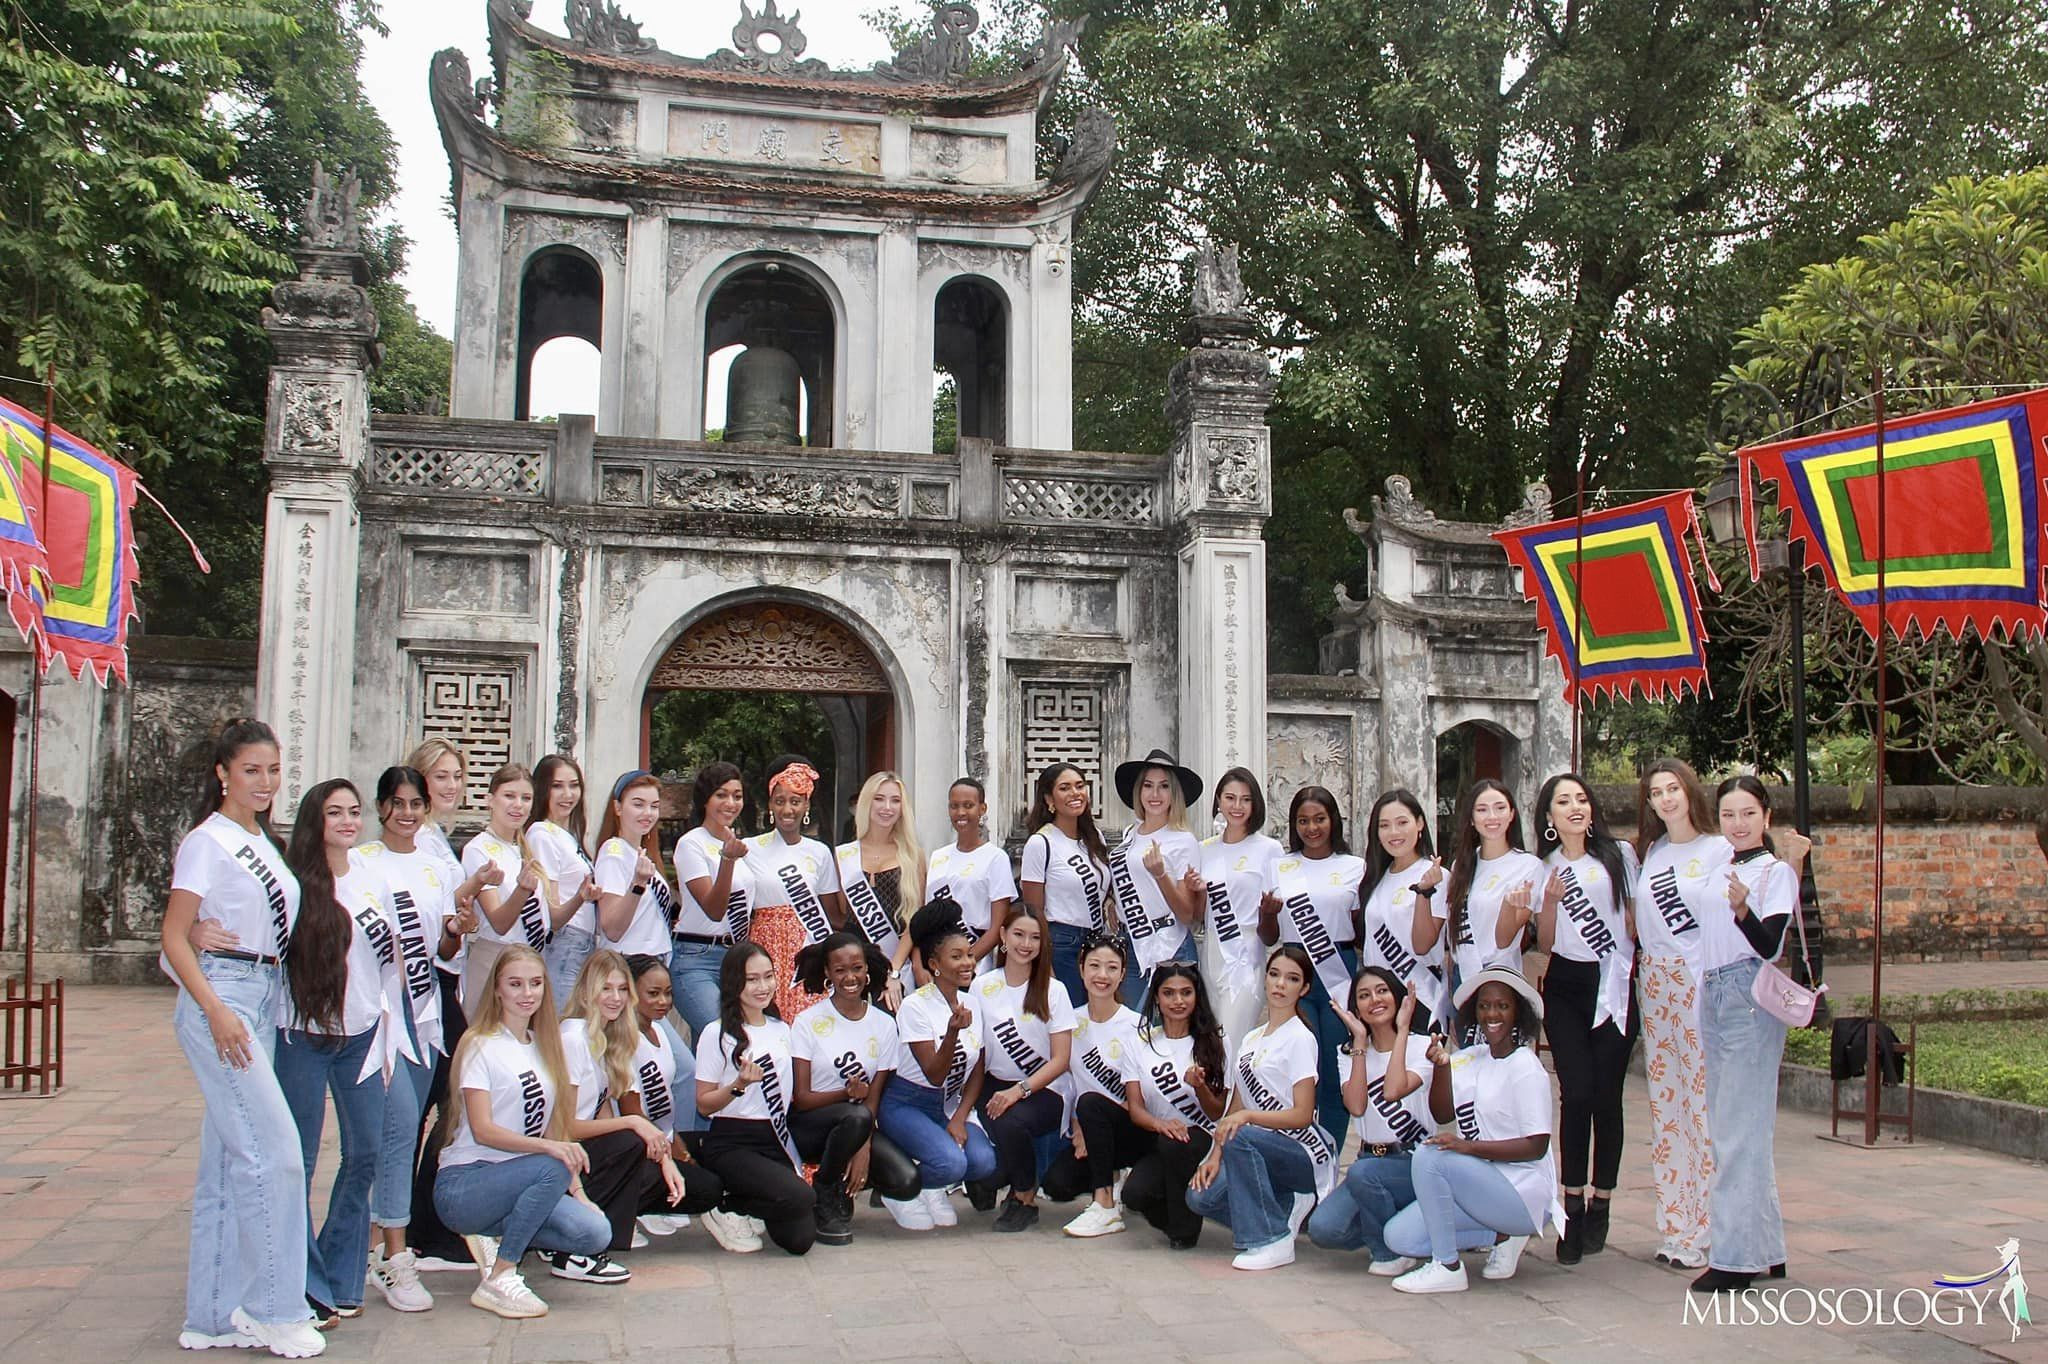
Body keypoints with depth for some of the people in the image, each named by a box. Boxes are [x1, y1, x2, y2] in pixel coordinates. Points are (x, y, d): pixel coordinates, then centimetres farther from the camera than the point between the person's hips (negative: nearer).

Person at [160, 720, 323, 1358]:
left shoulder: (267, 844, 15)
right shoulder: (208, 842, -7)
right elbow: (174, 938, -10)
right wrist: (216, 1011, -19)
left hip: (265, 997, 8)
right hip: (221, 997, -8)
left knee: (230, 1160, 11)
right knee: (275, 1147, -11)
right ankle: (274, 1308, 0)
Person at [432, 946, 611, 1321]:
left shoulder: (544, 1047, 13)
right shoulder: (480, 1046, -7)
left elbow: (556, 1127, 10)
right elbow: (482, 1130, -18)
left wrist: (577, 1190, -3)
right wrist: (547, 1147, -33)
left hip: (513, 1183, 6)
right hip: (461, 1185, -6)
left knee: (596, 1234, -19)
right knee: (552, 1169, -34)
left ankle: (497, 1238, 3)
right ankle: (498, 1279, -21)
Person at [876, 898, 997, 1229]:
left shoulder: (972, 1003, 3)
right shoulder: (915, 1006, -15)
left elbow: (976, 1073, 7)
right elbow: (934, 1075, -19)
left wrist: (959, 1118, -7)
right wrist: (953, 1031, -34)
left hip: (950, 1104, 6)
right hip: (906, 1103, -5)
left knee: (984, 1162, -21)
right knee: (951, 1163, -30)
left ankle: (932, 1189, 10)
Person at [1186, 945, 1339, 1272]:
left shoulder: (1300, 1039, -9)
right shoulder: (1251, 1039, 13)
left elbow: (1302, 1115, -15)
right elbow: (1235, 1108, 9)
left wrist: (1247, 1116, -27)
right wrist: (1215, 1155, -6)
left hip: (1307, 1156, -6)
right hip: (1259, 1148, 6)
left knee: (1240, 1136, -34)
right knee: (1201, 1196, -17)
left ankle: (1272, 1240, -21)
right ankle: (1286, 1207, 5)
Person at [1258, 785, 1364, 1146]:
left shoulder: (1354, 868, 7)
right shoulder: (1280, 868, 10)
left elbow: (1363, 933, 11)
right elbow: (1268, 938, 13)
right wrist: (1266, 914, -7)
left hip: (1340, 976, 0)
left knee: (1335, 1072, 1)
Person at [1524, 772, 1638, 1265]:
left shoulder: (1619, 855, 6)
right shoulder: (1543, 868, 10)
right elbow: (1545, 944, 5)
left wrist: (1636, 959, -4)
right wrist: (1549, 901, -9)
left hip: (1613, 985, -1)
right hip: (1565, 989, 1)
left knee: (1605, 1096, -2)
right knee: (1576, 1094, -8)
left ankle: (1600, 1207, 11)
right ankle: (1573, 1209, -1)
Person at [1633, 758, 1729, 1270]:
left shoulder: (1718, 849, -2)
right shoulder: (1648, 852, 16)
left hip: (1701, 981, -6)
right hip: (1655, 983, 6)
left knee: (1705, 1102, -6)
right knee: (1664, 1103, 7)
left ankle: (1705, 1231, 2)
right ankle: (1674, 1228, 14)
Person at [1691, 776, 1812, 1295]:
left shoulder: (1776, 870, -6)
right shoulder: (1720, 868, 14)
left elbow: (1770, 945, -19)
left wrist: (1743, 911, -35)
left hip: (1750, 1001, -8)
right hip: (1712, 997, 8)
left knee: (1740, 1129, -7)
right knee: (1727, 1128, 12)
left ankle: (1736, 1255, -3)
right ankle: (1765, 1249, 22)